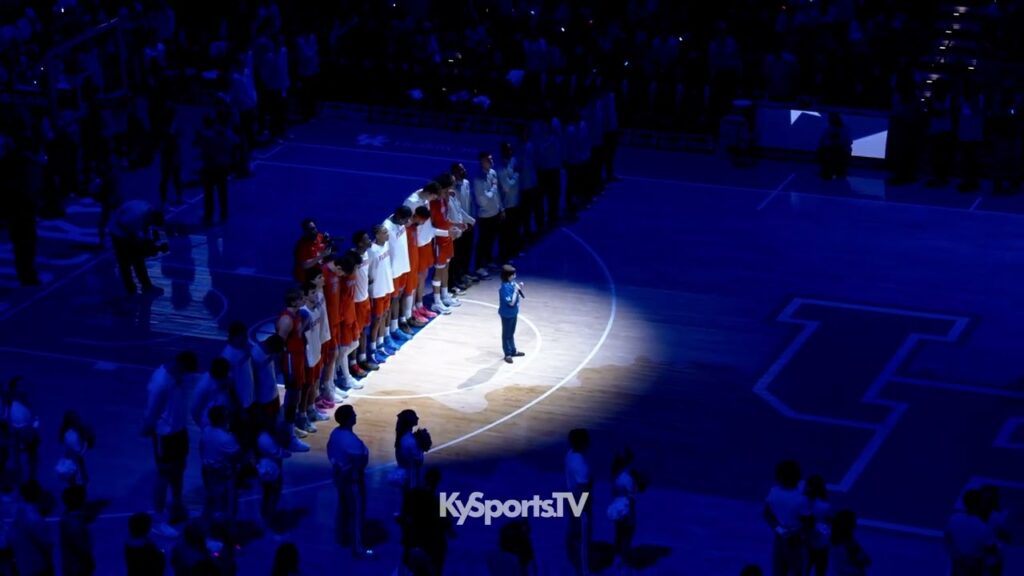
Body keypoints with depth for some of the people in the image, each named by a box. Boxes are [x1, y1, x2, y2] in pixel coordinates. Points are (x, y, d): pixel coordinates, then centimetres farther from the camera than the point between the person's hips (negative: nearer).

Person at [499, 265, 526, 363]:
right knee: (506, 334, 7)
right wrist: (516, 290, -27)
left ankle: (513, 351, 35)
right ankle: (508, 354, 17)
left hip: (513, 313, 8)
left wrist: (519, 288, -6)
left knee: (511, 333, 22)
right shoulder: (505, 287, -28)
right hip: (507, 314, -8)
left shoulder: (513, 283, -1)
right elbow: (511, 302, -29)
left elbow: (518, 298, 9)